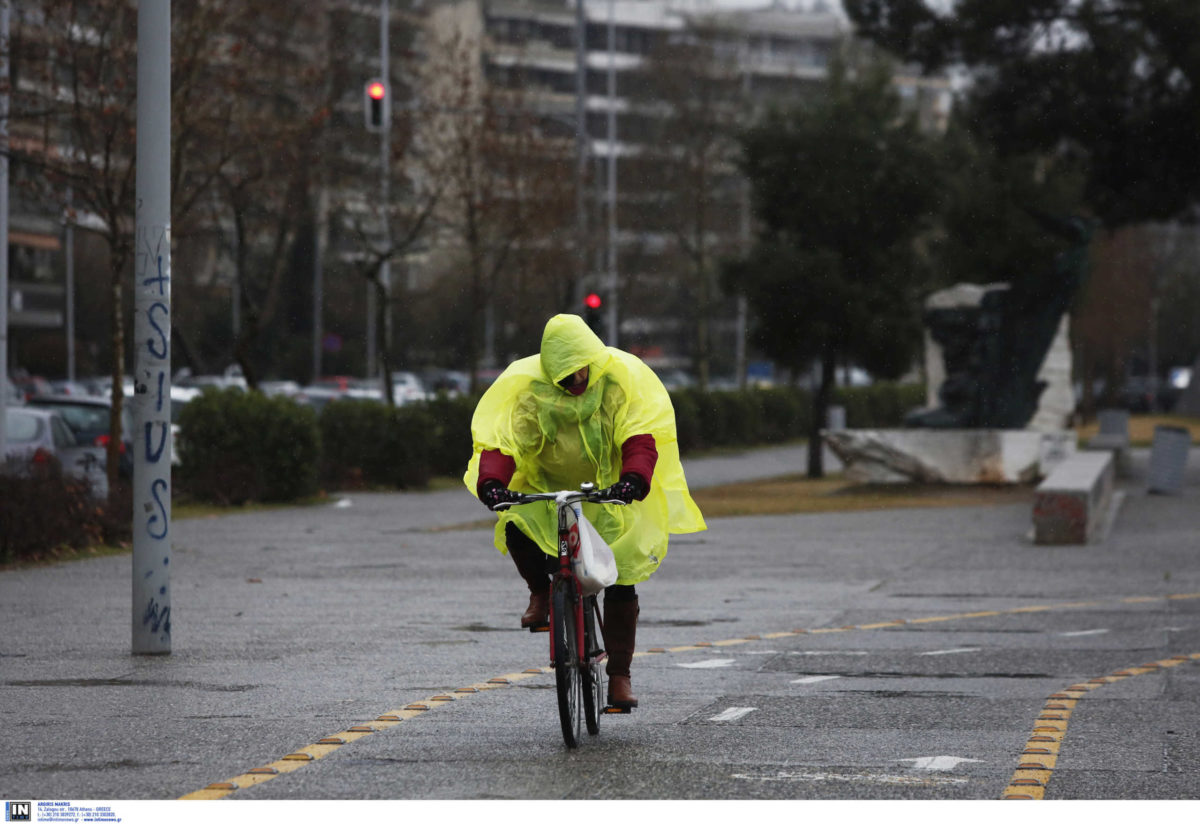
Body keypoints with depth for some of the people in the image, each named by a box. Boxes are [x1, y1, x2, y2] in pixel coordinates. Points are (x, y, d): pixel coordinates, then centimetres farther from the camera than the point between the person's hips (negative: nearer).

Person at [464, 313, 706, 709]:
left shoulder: (622, 379, -15)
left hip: (609, 493, -1)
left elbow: (641, 438, -23)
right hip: (546, 490, 1)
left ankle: (619, 675, 6)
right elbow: (502, 439, -21)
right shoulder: (528, 388, -13)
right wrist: (491, 482, -41)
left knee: (621, 584, -9)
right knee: (516, 528, -30)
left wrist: (633, 479, -43)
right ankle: (541, 590, 0)